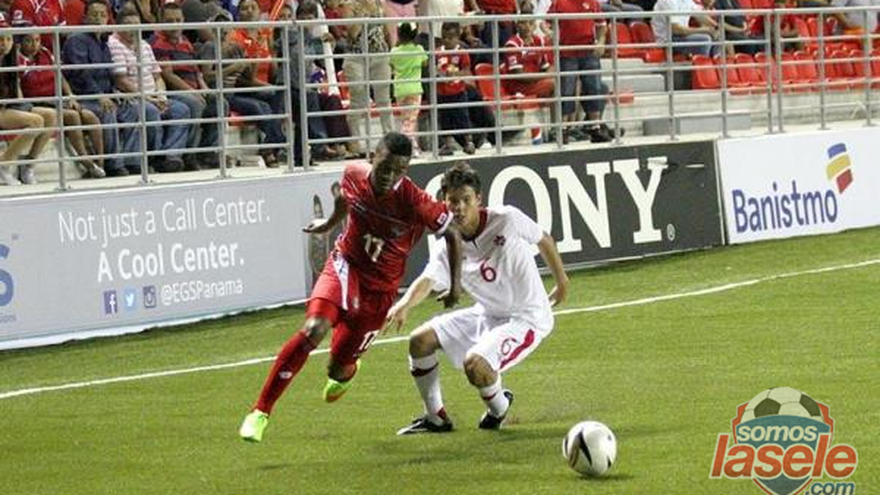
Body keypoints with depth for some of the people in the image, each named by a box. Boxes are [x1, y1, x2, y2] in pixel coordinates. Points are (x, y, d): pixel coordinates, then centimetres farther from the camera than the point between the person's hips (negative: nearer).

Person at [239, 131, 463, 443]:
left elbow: (452, 233, -8)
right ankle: (261, 412, -20)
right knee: (314, 329, -27)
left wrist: (455, 283, -6)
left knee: (338, 369, 5)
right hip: (346, 267, 1)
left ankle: (348, 371, 49)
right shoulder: (354, 175, -11)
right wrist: (330, 223, 33)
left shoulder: (414, 201, -22)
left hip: (380, 290, -1)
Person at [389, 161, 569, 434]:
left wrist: (562, 282, 11)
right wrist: (405, 304, -48)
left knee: (475, 363, -27)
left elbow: (544, 240, -1)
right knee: (420, 340, 0)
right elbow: (427, 281, -26)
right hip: (487, 314, 6)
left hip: (527, 317, -6)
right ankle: (435, 417, 15)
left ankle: (499, 407, 6)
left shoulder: (506, 219, -19)